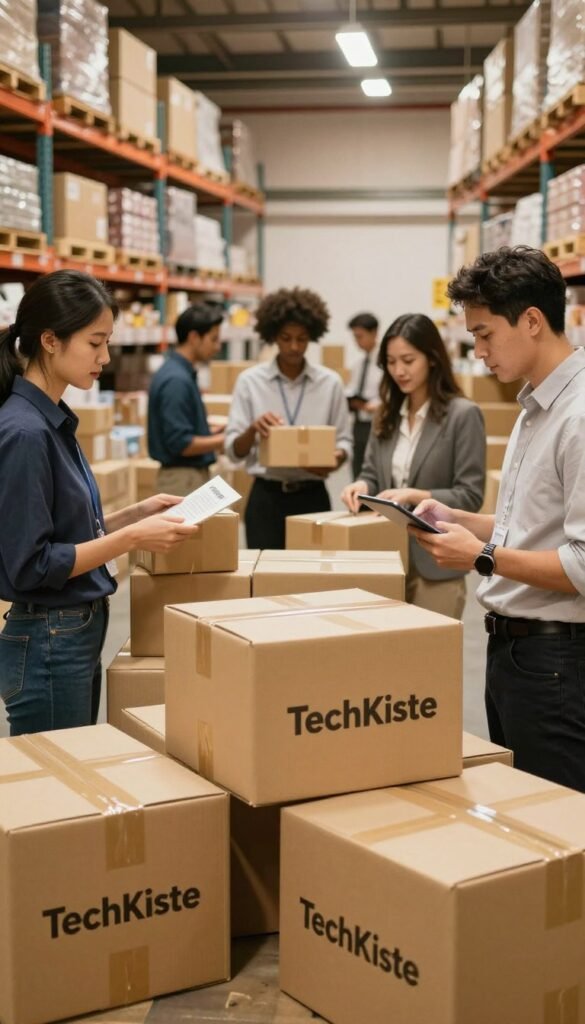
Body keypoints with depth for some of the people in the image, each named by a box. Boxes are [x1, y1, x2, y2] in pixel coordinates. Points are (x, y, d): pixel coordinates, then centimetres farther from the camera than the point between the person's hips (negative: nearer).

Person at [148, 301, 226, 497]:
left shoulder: (183, 373, 11)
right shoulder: (176, 380, -19)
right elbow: (180, 444, -22)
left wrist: (215, 432, 11)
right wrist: (224, 440, -15)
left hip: (192, 474, 10)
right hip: (184, 477, -10)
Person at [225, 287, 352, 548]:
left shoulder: (330, 382, 1)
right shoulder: (250, 380, -1)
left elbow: (344, 441, 5)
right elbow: (234, 450, -2)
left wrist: (335, 458, -17)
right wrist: (253, 429, -23)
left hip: (312, 497, 1)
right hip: (266, 498, -1)